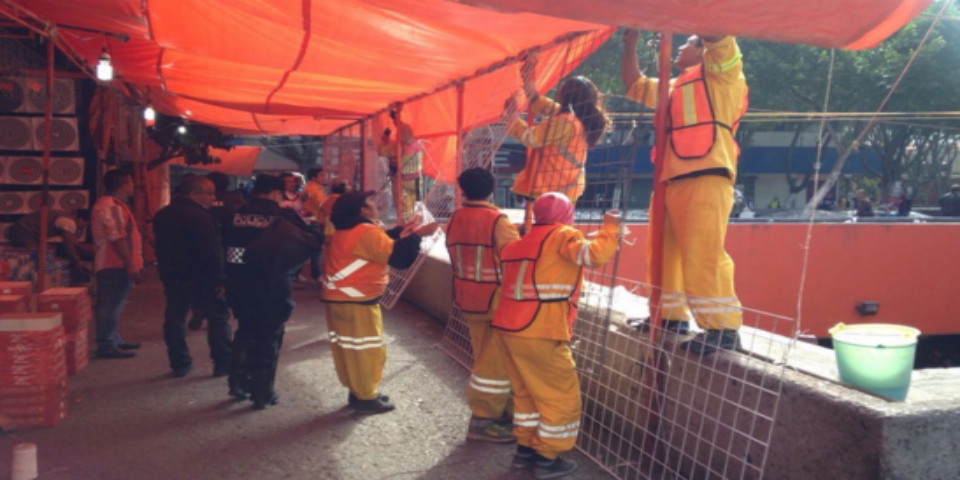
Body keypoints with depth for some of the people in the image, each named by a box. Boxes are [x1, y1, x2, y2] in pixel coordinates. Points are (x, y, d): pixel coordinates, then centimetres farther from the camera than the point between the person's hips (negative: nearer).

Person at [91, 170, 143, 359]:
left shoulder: (114, 204, 18)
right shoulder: (110, 206, -16)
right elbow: (118, 238, -23)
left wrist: (132, 264, 21)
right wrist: (130, 265, -24)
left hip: (117, 265, 11)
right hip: (114, 265, -11)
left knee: (113, 306, 16)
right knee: (110, 306, -8)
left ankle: (115, 341, 24)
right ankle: (106, 346, -5)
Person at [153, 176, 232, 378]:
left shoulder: (162, 215, 9)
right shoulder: (200, 216, -19)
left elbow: (160, 247, 17)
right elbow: (212, 252, -23)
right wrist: (218, 280, -17)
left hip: (172, 276, 7)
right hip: (201, 277, -7)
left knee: (174, 319, 12)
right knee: (218, 318, 3)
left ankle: (180, 365, 15)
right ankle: (223, 363, 4)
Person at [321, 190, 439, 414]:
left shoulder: (352, 230, 12)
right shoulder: (366, 232, -21)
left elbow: (381, 244, 21)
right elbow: (399, 257, -26)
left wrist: (402, 231, 15)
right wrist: (417, 235, -17)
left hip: (343, 297, 10)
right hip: (355, 301, -10)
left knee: (353, 347, 18)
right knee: (366, 348, 1)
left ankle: (359, 391, 29)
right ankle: (366, 397, 10)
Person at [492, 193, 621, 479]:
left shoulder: (525, 241, 19)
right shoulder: (562, 235, -5)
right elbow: (595, 255, -18)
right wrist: (611, 227, -6)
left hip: (509, 326, 8)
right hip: (539, 333, -8)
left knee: (526, 390, 22)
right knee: (562, 395, 6)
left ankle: (525, 448, 30)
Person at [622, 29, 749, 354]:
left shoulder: (720, 73, 8)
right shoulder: (675, 87, 30)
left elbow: (719, 38, -10)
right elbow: (635, 86, 38)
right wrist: (630, 47, 27)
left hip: (706, 176, -9)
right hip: (673, 179, 9)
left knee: (703, 253, -15)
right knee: (665, 249, 12)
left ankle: (724, 329, -11)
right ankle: (671, 314, 24)